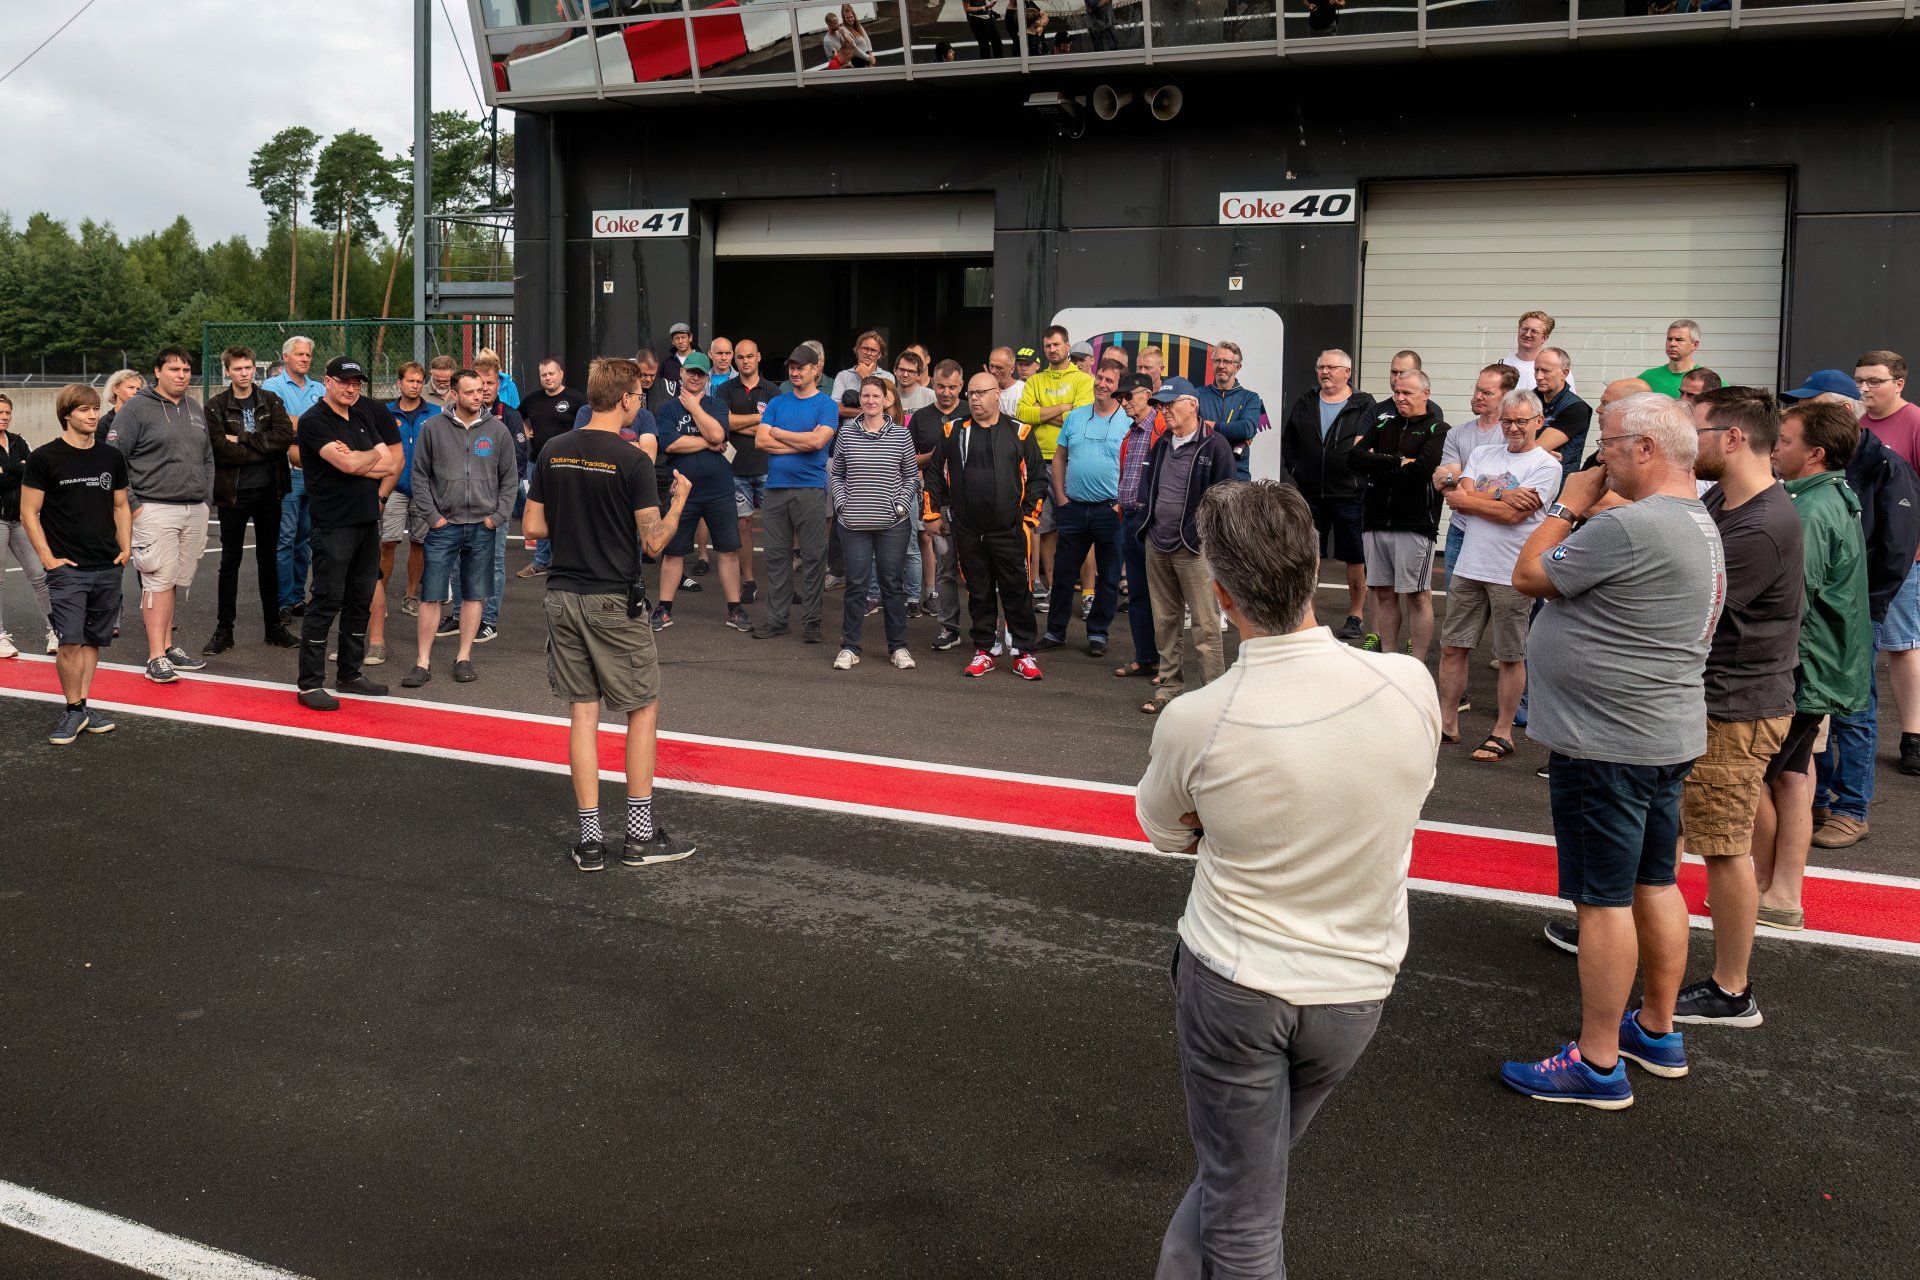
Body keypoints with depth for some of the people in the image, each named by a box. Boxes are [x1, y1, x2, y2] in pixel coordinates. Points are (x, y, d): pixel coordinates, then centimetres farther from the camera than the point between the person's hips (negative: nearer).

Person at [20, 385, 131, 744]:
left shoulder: (112, 457, 9)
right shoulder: (44, 458, -4)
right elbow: (29, 512, -2)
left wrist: (126, 548, 8)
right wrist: (48, 557, -9)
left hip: (107, 567, 4)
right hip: (66, 568, -4)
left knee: (93, 641, 10)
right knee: (69, 642, -11)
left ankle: (83, 704, 19)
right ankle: (73, 709, 1)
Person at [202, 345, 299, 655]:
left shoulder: (270, 401, 4)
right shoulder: (216, 406, -3)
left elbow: (285, 436, -12)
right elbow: (221, 449, -16)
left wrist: (243, 438, -16)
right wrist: (263, 449, -14)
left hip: (268, 491, 2)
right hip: (233, 492, -2)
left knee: (269, 559, 11)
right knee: (230, 561, 5)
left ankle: (273, 626, 20)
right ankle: (224, 629, 12)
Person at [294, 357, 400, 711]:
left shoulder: (366, 414, 14)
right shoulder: (313, 421, -8)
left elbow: (392, 466, 6)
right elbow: (349, 465, -21)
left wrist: (356, 462, -10)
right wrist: (377, 454, -2)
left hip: (368, 521, 7)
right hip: (334, 525, -7)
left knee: (361, 599, 12)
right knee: (327, 600, -6)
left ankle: (350, 674, 23)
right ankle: (310, 684, 0)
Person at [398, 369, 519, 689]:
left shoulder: (497, 429, 4)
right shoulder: (433, 428, 0)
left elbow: (510, 477, 8)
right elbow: (420, 475, 2)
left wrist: (498, 516, -1)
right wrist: (431, 515, -5)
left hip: (482, 527, 2)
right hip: (442, 527, -2)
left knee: (474, 595, 8)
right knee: (431, 596, -1)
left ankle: (463, 658, 18)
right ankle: (423, 662, 5)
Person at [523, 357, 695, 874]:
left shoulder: (552, 452, 4)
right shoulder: (632, 461, -13)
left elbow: (533, 526, 7)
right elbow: (655, 542, -12)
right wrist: (679, 499, 5)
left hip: (562, 596, 5)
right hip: (614, 601, -5)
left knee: (582, 714, 9)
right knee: (644, 709, 9)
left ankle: (590, 840, 10)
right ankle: (640, 835, 12)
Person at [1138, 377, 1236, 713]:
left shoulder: (1214, 445, -6)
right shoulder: (1161, 445, 15)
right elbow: (1146, 487, 23)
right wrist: (1148, 525, 10)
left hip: (1194, 547, -7)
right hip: (1157, 544, 7)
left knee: (1205, 624, -5)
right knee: (1165, 621, 12)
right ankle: (1170, 687, 22)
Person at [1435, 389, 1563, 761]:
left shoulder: (1546, 465, -5)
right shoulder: (1482, 455, 12)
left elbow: (1513, 514, -16)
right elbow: (1459, 500, -1)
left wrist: (1467, 497, -5)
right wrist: (1499, 495, -12)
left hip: (1512, 575, -5)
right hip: (1469, 567, 5)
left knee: (1511, 657, 5)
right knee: (1452, 647, 8)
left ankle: (1503, 733, 15)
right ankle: (1447, 723, 20)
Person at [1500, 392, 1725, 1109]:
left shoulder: (1628, 526, -23)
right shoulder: (1698, 524, 11)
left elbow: (1528, 576, -13)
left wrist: (1569, 505, -2)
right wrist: (1585, 512, 7)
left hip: (1609, 743, -10)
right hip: (1667, 735, 10)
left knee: (1603, 900, -2)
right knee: (1654, 884, 19)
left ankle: (1597, 1064, 7)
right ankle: (1657, 1031, 33)